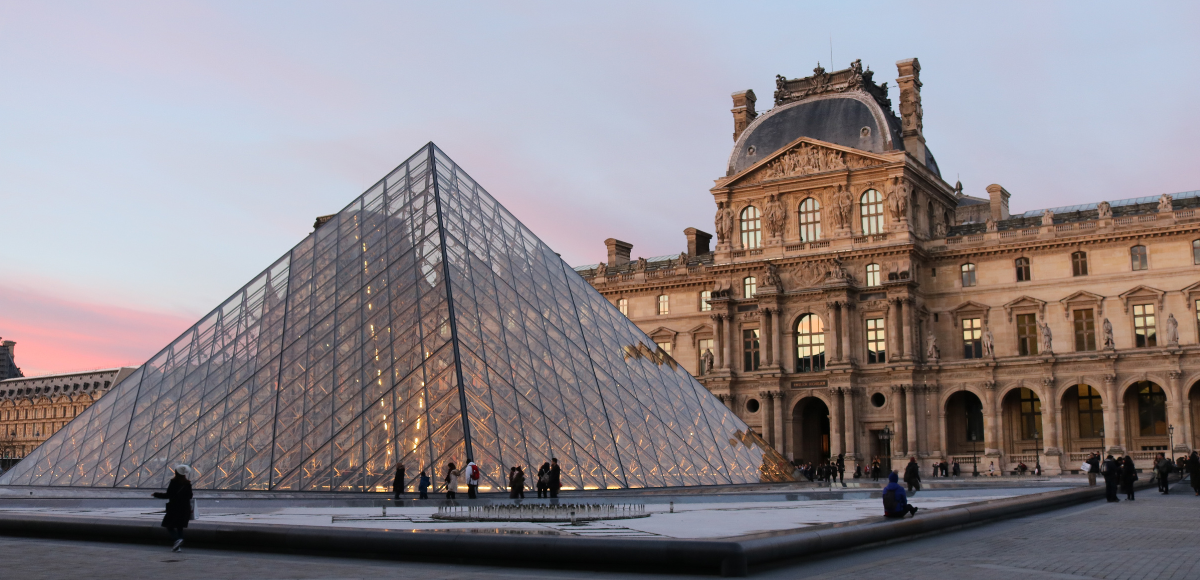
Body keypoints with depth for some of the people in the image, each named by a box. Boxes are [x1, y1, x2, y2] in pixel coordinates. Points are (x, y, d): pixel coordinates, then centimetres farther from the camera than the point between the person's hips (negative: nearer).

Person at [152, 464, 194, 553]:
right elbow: (190, 496, 8)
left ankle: (177, 539, -22)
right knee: (180, 526, 11)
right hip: (185, 508, 5)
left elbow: (168, 495, -12)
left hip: (174, 508, -5)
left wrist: (156, 494, 0)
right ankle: (178, 547, 7)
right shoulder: (187, 483, 4)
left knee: (169, 526, 2)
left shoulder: (174, 482, -11)